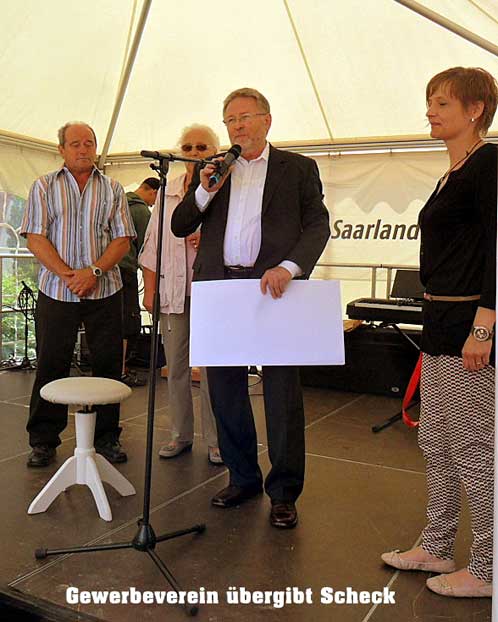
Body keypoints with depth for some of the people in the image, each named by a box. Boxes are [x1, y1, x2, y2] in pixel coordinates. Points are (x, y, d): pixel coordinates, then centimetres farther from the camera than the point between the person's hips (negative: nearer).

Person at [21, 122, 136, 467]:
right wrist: (67, 275, -12)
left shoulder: (112, 189, 11)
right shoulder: (44, 187, 8)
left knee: (108, 365, 4)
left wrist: (94, 271, -13)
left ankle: (107, 436, 17)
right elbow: (36, 238, -1)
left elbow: (122, 240, 3)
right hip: (56, 292, -1)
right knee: (51, 365, 3)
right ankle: (44, 440, 16)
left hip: (104, 291, 1)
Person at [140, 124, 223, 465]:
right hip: (173, 291, 4)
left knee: (212, 368, 0)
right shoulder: (167, 193, 13)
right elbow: (152, 245, 13)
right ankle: (181, 435, 23)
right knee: (176, 368, 9)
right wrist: (150, 290, 8)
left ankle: (216, 440, 13)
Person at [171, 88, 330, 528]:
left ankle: (284, 491, 15)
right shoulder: (214, 170, 15)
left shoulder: (298, 168, 7)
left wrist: (288, 267, -19)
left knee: (283, 390, 1)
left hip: (273, 287, -3)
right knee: (225, 388, 10)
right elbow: (179, 227, 11)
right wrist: (205, 191, -6)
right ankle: (243, 478, 27)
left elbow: (318, 225, -2)